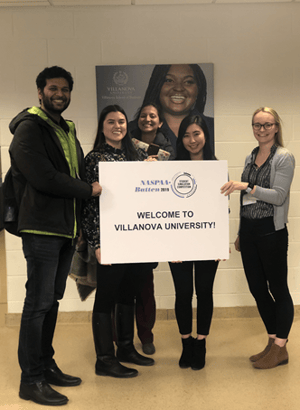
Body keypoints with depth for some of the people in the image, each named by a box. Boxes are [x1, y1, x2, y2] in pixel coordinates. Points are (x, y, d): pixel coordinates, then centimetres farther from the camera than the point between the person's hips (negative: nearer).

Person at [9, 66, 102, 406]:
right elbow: (44, 178, -19)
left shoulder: (67, 130, 20)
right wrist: (88, 190, -9)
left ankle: (46, 366, 26)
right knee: (39, 302, -4)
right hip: (42, 228, -8)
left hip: (67, 228, 8)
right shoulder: (29, 128, -7)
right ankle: (31, 381, 7)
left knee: (51, 300, 14)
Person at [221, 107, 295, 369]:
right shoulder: (250, 158, 13)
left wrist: (246, 187, -25)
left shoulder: (284, 158, -6)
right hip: (249, 230, 7)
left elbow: (279, 196, -16)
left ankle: (280, 348, 16)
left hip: (271, 230, -7)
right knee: (257, 288, 11)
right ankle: (273, 341, 27)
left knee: (278, 288, 3)